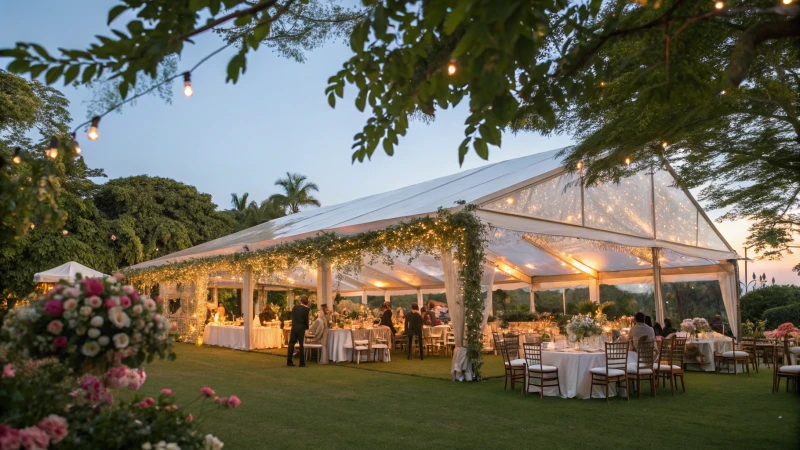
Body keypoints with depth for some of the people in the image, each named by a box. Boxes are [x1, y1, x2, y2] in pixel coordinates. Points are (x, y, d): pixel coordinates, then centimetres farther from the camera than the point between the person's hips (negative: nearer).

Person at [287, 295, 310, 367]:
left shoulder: (295, 307, 2)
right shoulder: (306, 309, -9)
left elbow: (292, 317, 6)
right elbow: (306, 320, -7)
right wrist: (307, 327, 10)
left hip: (294, 328, 3)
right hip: (301, 329, -3)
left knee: (291, 344, 11)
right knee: (301, 345, 3)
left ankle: (289, 361, 11)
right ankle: (302, 363, 3)